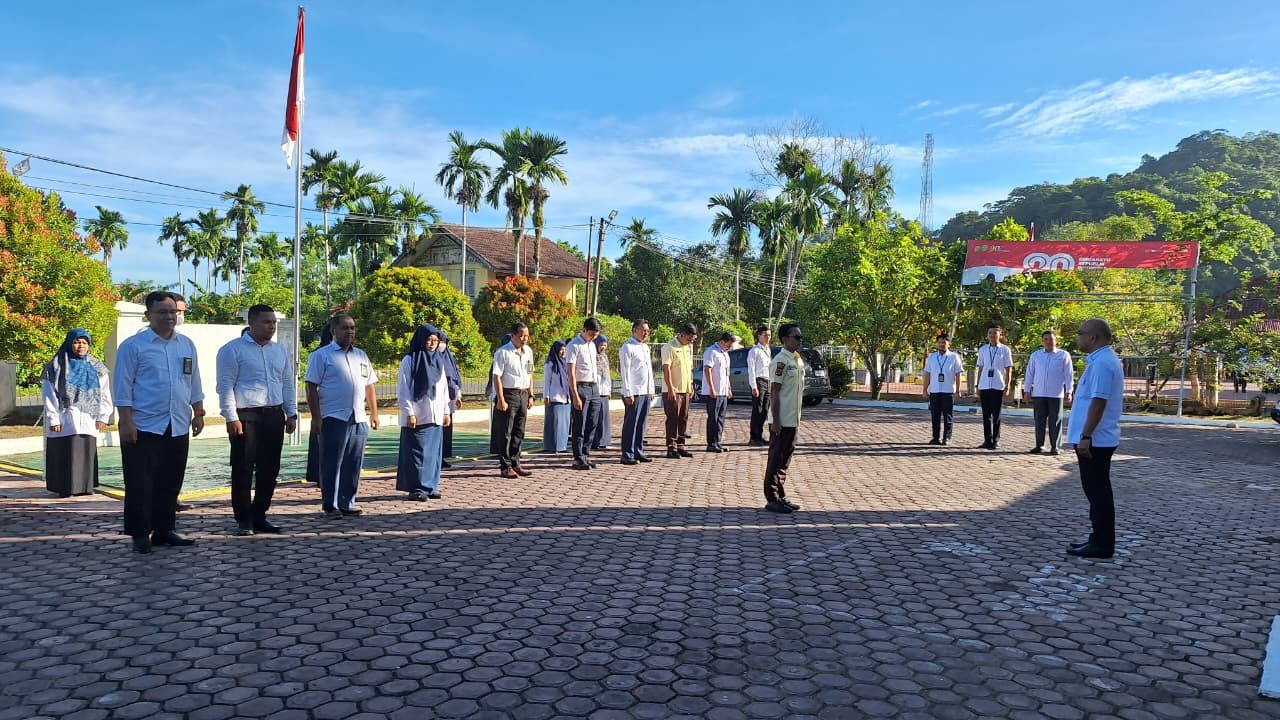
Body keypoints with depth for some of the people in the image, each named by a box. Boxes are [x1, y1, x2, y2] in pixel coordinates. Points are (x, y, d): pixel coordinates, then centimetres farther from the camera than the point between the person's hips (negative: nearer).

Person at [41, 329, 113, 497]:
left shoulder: (97, 368, 10)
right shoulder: (56, 367, 1)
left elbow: (104, 394, 7)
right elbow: (49, 395, -2)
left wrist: (103, 417, -1)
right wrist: (53, 419, -8)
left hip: (88, 420, 3)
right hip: (65, 419, -3)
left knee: (87, 452, 4)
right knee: (66, 453, -3)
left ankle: (85, 485, 12)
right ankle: (65, 488, 5)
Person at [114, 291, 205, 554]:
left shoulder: (187, 345, 12)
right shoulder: (133, 346, -4)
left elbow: (194, 383, 17)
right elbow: (123, 387, -6)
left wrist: (198, 413, 12)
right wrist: (126, 422, -11)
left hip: (178, 428, 5)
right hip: (143, 428, -5)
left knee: (170, 482, 11)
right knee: (140, 483, 0)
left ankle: (164, 530, 22)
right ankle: (140, 534, 9)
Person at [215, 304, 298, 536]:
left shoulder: (280, 351, 16)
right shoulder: (232, 349, -2)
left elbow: (288, 384, 19)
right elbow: (225, 385, -7)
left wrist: (291, 413, 11)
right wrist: (232, 418, -13)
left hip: (274, 416, 6)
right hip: (245, 417, -6)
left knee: (270, 469, 8)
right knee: (243, 470, -3)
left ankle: (259, 516, 20)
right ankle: (243, 519, 8)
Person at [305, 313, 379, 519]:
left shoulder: (361, 356, 18)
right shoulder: (320, 355, -1)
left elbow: (369, 386, 21)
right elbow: (311, 388, -6)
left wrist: (374, 413, 15)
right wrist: (316, 418, -12)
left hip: (359, 419, 6)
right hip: (333, 418, -6)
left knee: (353, 465, 8)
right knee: (331, 465, -2)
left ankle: (347, 503, 17)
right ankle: (330, 506, 5)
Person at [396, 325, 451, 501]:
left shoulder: (439, 360, 13)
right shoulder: (409, 360, -6)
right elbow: (402, 390, -8)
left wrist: (446, 411, 14)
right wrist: (409, 413, -13)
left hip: (436, 416, 6)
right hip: (417, 417, -6)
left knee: (434, 452, 8)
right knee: (417, 452, -3)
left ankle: (430, 486, 16)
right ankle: (416, 488, 3)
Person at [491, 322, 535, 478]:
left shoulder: (528, 351, 11)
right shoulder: (503, 352, -10)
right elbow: (497, 377, -12)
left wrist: (530, 396, 12)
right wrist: (501, 400, -16)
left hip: (523, 394, 7)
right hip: (508, 394, -6)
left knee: (519, 432, 12)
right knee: (505, 432, -1)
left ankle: (515, 463, 21)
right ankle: (505, 466, 5)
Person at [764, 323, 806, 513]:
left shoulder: (799, 360, 13)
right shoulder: (781, 360, -14)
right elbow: (774, 392, -16)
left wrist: (797, 418, 18)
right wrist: (775, 420, -19)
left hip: (793, 419, 8)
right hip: (781, 420, -8)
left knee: (785, 459, 13)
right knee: (776, 459, -1)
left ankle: (781, 497, 21)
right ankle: (772, 500, 5)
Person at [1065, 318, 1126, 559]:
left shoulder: (1101, 363, -18)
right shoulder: (1105, 360, 16)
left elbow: (1098, 402, -24)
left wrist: (1086, 436, -24)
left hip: (1094, 440, -10)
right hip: (1099, 439, 10)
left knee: (1097, 491, -4)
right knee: (1097, 491, 15)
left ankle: (1102, 544, 2)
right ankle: (1100, 539, 23)